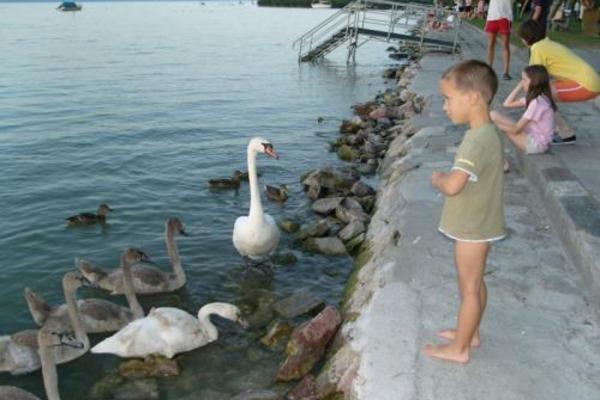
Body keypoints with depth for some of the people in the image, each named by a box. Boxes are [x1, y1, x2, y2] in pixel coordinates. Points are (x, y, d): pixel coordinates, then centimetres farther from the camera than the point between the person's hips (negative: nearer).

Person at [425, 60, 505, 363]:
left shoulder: (478, 140, -28)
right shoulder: (488, 133, 3)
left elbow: (452, 186, -37)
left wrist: (437, 179, -15)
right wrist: (448, 177, 5)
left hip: (472, 228, -9)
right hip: (479, 224, 9)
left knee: (469, 288, 5)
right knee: (474, 283, 22)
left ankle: (459, 348, 21)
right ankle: (471, 333, 40)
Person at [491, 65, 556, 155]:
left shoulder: (537, 102, -21)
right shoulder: (533, 97, 7)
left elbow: (516, 129, -20)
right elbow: (507, 104, 11)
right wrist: (520, 85, 5)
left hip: (536, 144, -10)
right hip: (532, 138, 10)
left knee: (493, 116, -15)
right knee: (493, 115, 4)